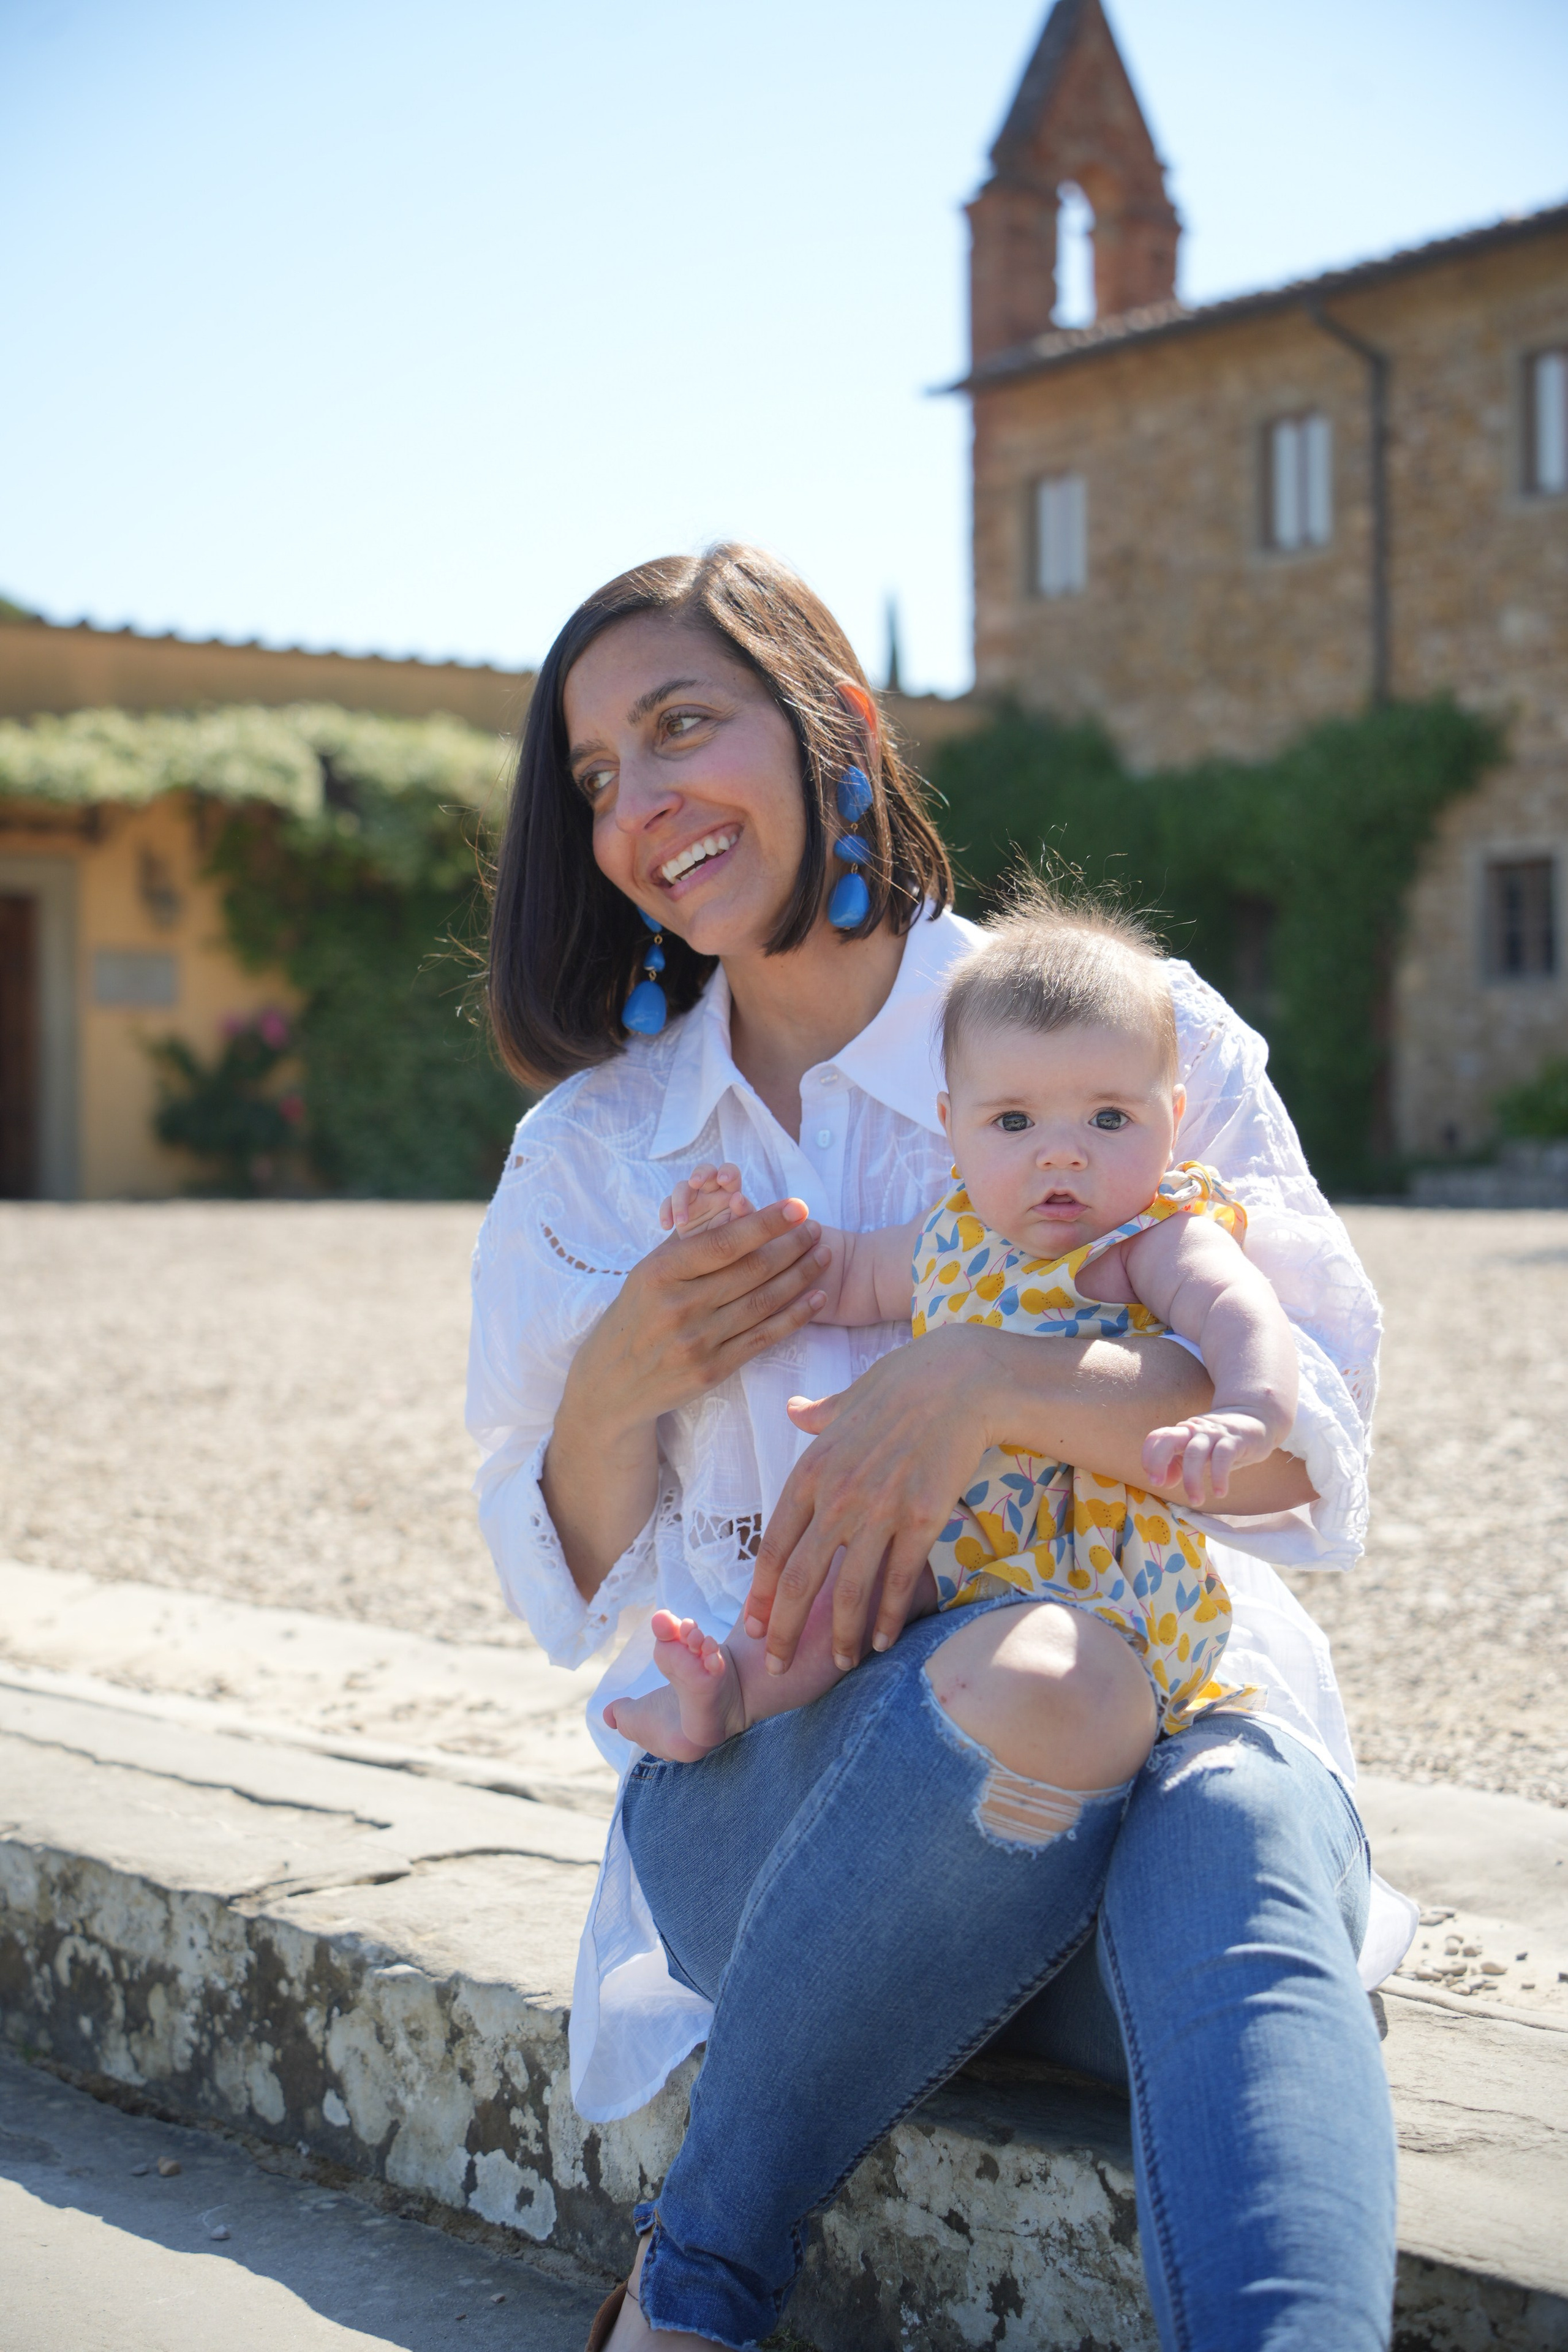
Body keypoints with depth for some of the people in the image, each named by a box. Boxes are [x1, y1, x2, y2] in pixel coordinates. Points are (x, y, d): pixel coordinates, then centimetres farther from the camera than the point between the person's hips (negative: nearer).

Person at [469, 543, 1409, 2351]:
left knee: (1240, 1828, -36)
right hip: (770, 1783, 1)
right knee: (1008, 1689, -34)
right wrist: (619, 1390, -9)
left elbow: (1309, 1437, -7)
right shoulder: (594, 1149, 11)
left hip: (1168, 1696, -1)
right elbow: (575, 1586, 13)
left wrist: (990, 1385, -24)